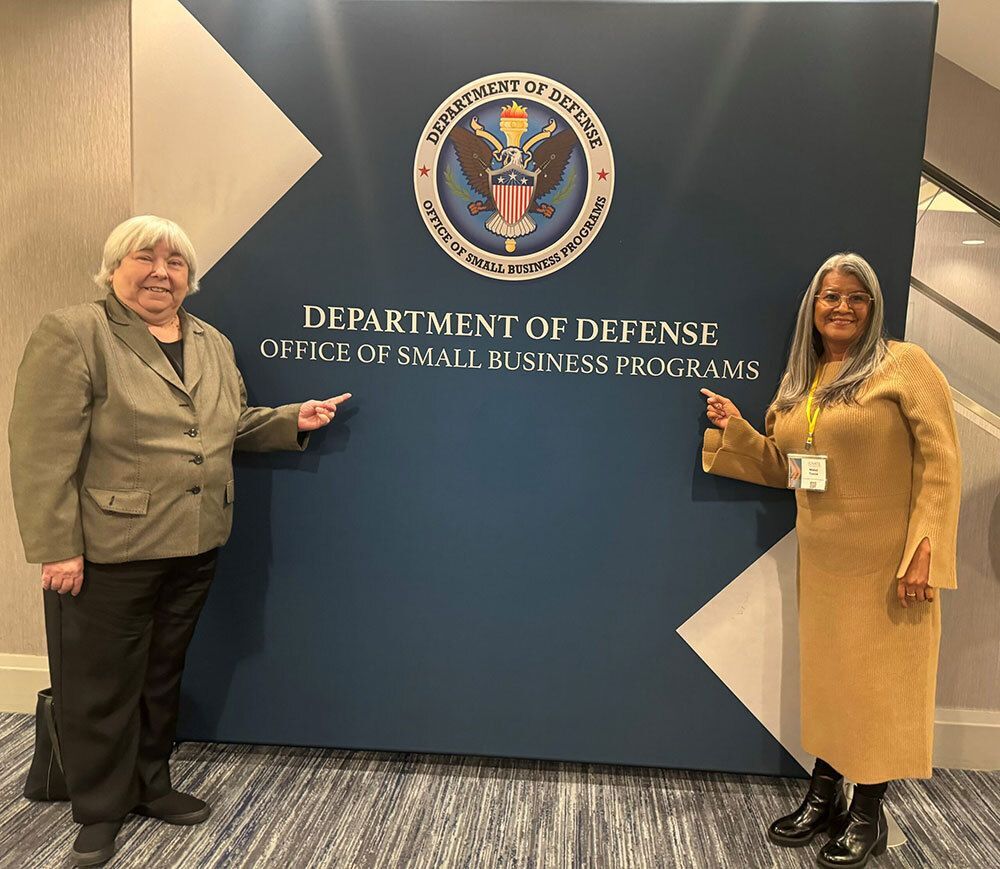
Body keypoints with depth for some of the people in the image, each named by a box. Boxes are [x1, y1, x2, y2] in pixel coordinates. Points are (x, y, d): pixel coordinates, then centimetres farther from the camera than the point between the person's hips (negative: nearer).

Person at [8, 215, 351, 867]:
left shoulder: (214, 344, 11)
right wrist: (56, 547, -17)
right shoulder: (72, 335, -10)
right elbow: (41, 451, -14)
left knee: (164, 673, 19)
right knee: (102, 684, 10)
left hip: (196, 546, 6)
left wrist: (293, 420, 4)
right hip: (107, 550, -5)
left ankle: (151, 784, 38)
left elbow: (233, 426, 19)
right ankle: (100, 810, 30)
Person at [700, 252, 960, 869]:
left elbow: (940, 462, -12)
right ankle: (824, 795, 32)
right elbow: (782, 468, 15)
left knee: (881, 680, 6)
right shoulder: (798, 382, 10)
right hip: (823, 562, 6)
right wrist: (736, 428, 0)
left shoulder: (904, 364, -8)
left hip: (888, 563, -5)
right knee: (826, 674, 15)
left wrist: (924, 551, -18)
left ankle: (868, 815, 24)